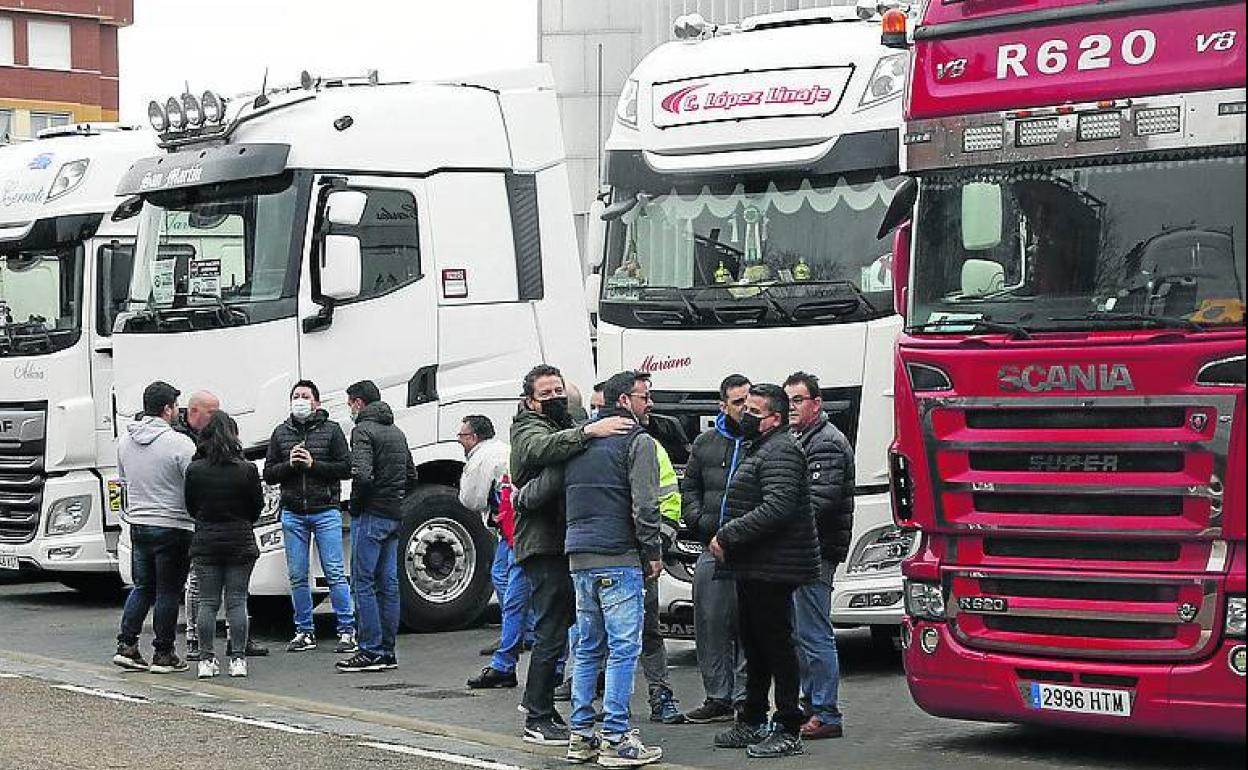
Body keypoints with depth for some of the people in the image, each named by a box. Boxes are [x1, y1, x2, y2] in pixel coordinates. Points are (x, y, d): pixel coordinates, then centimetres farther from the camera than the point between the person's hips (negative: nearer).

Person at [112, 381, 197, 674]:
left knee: (142, 587, 17)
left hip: (137, 525, 6)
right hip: (172, 527, -6)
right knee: (168, 592, 3)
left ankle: (126, 645, 11)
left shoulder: (125, 440, 5)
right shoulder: (179, 443, -16)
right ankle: (164, 654, 7)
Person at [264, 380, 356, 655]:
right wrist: (289, 464, -9)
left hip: (326, 512, -3)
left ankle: (347, 630, 0)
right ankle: (304, 632, 12)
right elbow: (268, 474, 10)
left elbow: (346, 467, -3)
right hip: (292, 513, 3)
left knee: (335, 574, -5)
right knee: (297, 576, 4)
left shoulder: (331, 430, 3)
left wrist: (313, 464, -13)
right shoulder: (281, 433, 12)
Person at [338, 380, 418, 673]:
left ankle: (371, 651, -7)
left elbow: (362, 474, -22)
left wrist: (357, 505, -9)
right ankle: (387, 652, 11)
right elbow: (412, 478, 22)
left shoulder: (363, 430, -9)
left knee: (363, 583, -5)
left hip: (370, 516, -8)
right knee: (388, 583, 9)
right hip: (395, 516, 8)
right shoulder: (397, 432, 18)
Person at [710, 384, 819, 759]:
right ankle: (752, 722, 26)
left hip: (771, 572, -11)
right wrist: (725, 538, 14)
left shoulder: (780, 451, -14)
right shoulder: (758, 450, 21)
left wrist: (728, 535, -21)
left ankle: (788, 731, -4)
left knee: (776, 645, -7)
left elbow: (776, 507, -25)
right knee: (755, 644, 16)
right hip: (752, 570, 11)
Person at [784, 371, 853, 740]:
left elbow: (820, 501, -21)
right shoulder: (799, 440, 22)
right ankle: (813, 706, 21)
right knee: (801, 633, 14)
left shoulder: (827, 443, -10)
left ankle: (826, 716, -8)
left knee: (813, 634, -10)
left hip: (815, 553, -10)